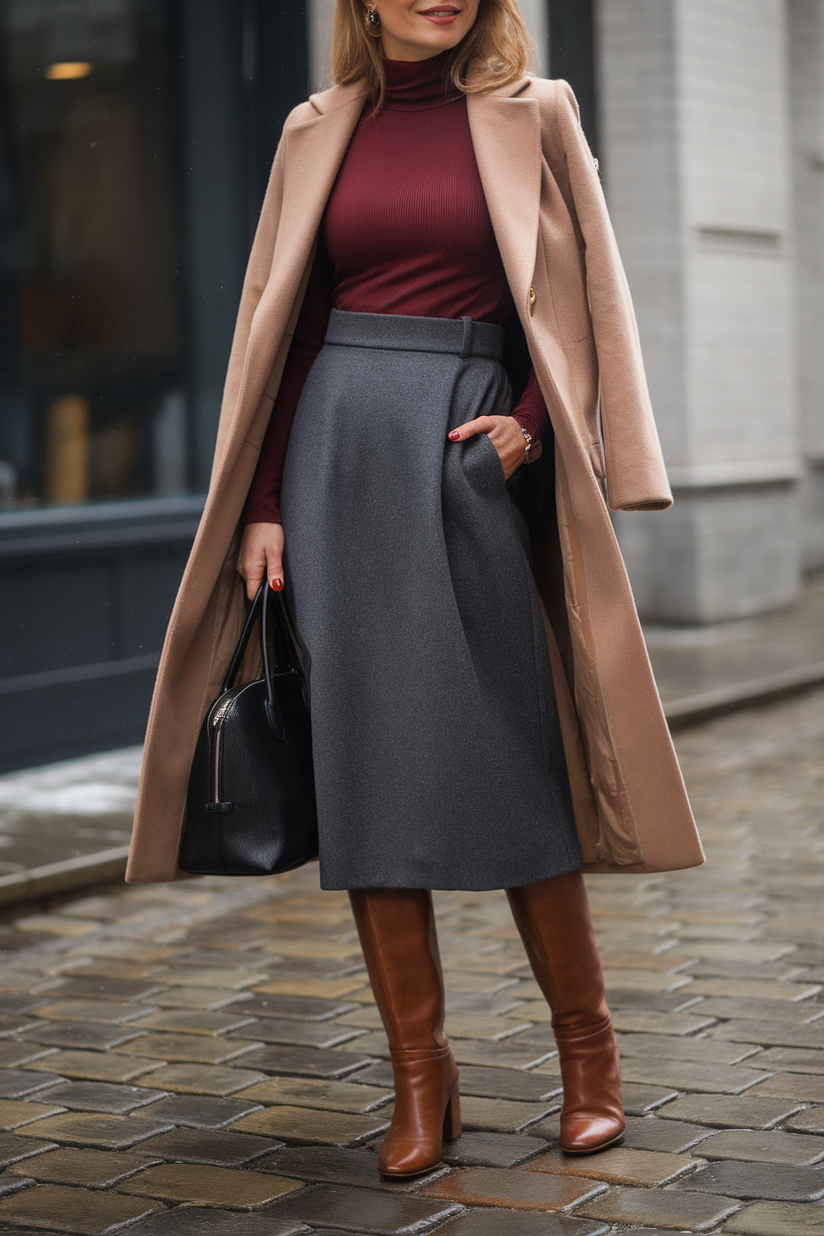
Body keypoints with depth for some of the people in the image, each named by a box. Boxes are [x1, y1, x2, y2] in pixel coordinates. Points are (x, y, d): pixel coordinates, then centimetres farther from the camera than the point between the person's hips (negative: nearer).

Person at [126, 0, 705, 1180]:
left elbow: (583, 299, 5)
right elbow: (285, 323, 11)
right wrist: (262, 503, 4)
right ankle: (420, 1072, 7)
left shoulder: (531, 116, 6)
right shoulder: (319, 132, 12)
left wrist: (531, 422, -11)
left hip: (474, 451, -2)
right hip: (343, 449, 2)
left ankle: (588, 1047, 12)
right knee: (368, 753, -1)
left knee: (504, 753, -4)